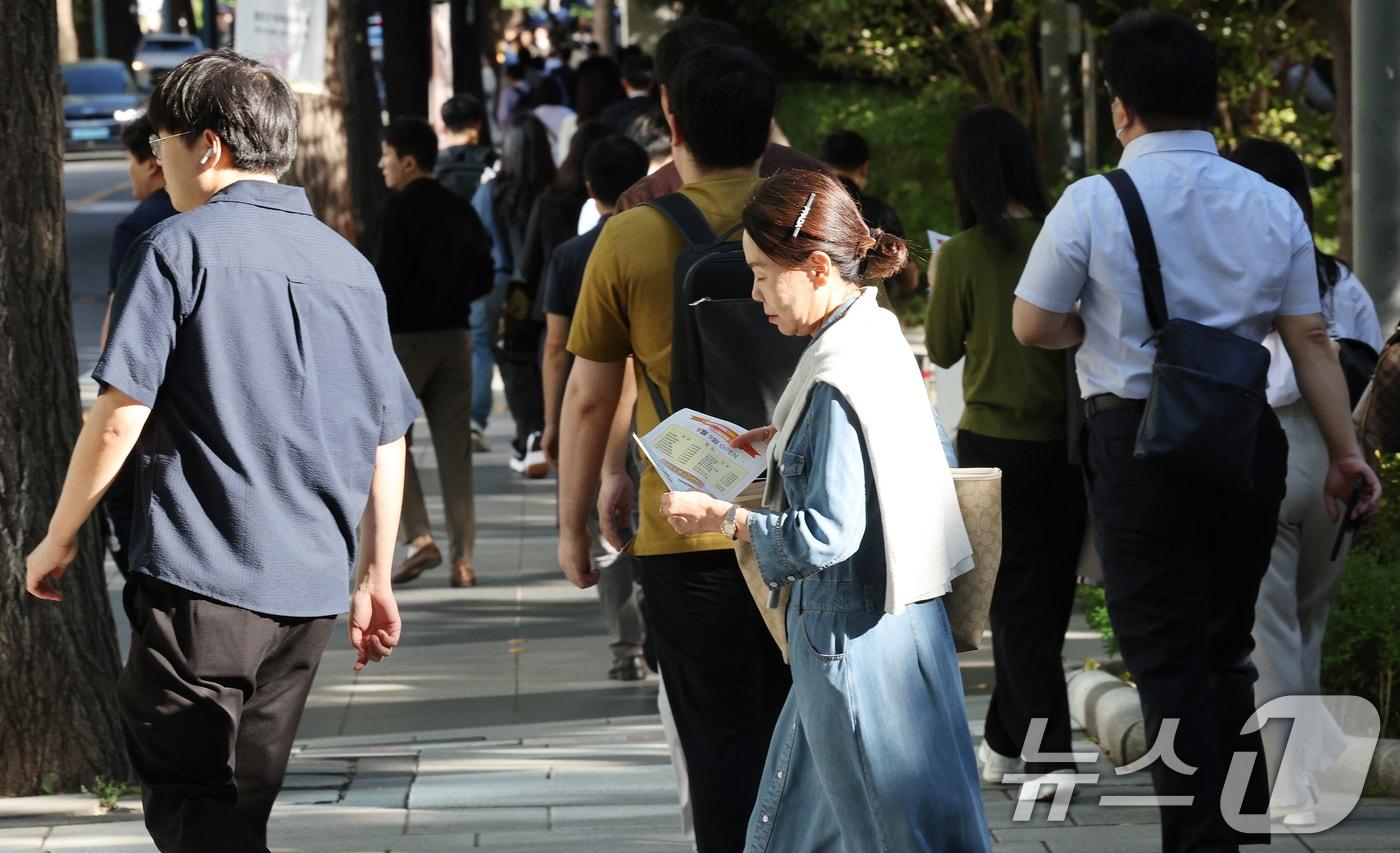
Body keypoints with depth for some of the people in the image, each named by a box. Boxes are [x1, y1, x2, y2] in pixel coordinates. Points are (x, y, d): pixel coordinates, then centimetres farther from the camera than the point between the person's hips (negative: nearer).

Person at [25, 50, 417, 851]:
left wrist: (58, 541, 0)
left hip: (201, 575, -7)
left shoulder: (179, 249, -7)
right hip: (310, 588, 7)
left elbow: (119, 418, -12)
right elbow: (387, 441, 15)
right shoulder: (350, 266, 12)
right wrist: (375, 578, 23)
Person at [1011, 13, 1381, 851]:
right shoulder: (1272, 206, 1)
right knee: (1226, 648, 18)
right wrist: (1347, 451, 7)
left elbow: (1032, 325, -3)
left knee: (1169, 660, 1)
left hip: (1138, 442, -4)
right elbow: (1311, 340, 2)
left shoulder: (1094, 204, -9)